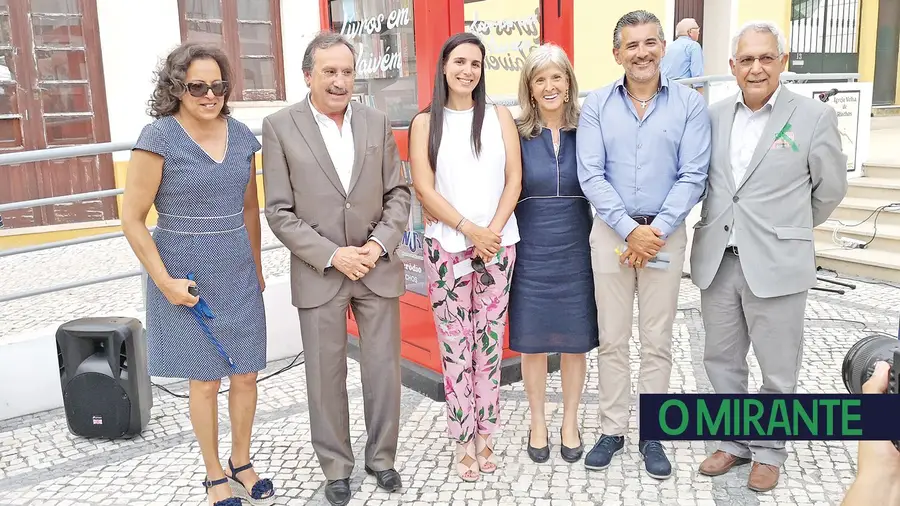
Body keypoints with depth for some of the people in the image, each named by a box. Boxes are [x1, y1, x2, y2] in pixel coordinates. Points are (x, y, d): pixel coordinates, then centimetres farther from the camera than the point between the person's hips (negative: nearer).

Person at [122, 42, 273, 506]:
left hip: (239, 276, 4)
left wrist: (256, 267, 15)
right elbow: (132, 219, -10)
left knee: (245, 375, 10)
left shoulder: (241, 136, 3)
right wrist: (164, 281, -13)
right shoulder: (158, 137, -12)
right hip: (187, 279, -4)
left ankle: (242, 463, 32)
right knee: (205, 381, 8)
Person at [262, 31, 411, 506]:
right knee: (326, 375, 9)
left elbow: (398, 194, 5)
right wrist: (332, 255, -15)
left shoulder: (377, 122, 2)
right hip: (318, 272, -2)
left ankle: (381, 457, 30)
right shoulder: (279, 126, -6)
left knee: (383, 369, 10)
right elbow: (279, 212, -8)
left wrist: (379, 244, -11)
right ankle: (336, 466, 28)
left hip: (378, 267, 2)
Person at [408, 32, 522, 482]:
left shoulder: (499, 117, 6)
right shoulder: (425, 122, 2)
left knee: (489, 343, 7)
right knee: (455, 347, 3)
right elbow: (424, 189, -5)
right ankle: (463, 440, 16)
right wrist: (470, 229, -12)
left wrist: (493, 232, -10)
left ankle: (485, 434, 20)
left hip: (497, 245, 1)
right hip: (446, 247, -1)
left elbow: (514, 180, 2)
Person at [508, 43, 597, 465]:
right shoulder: (517, 135, -2)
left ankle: (570, 423, 29)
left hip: (577, 251, 1)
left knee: (576, 341, 9)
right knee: (532, 342, 8)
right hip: (531, 253, -1)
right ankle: (538, 424, 28)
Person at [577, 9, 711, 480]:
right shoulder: (596, 104, 1)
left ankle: (651, 435, 21)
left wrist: (656, 231, -14)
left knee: (657, 341, 7)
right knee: (612, 339, 8)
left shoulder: (690, 103, 0)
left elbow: (692, 176, -6)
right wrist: (630, 229, -14)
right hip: (611, 233, 1)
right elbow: (591, 175, -6)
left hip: (666, 234, 0)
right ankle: (612, 430, 21)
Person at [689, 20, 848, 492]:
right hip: (716, 261, 4)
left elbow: (829, 188, 5)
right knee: (722, 360, 15)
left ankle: (768, 449, 30)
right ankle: (735, 441, 33)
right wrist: (717, 227, 10)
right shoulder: (714, 116, 5)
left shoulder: (814, 116, -5)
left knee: (778, 370, 9)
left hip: (776, 265, -3)